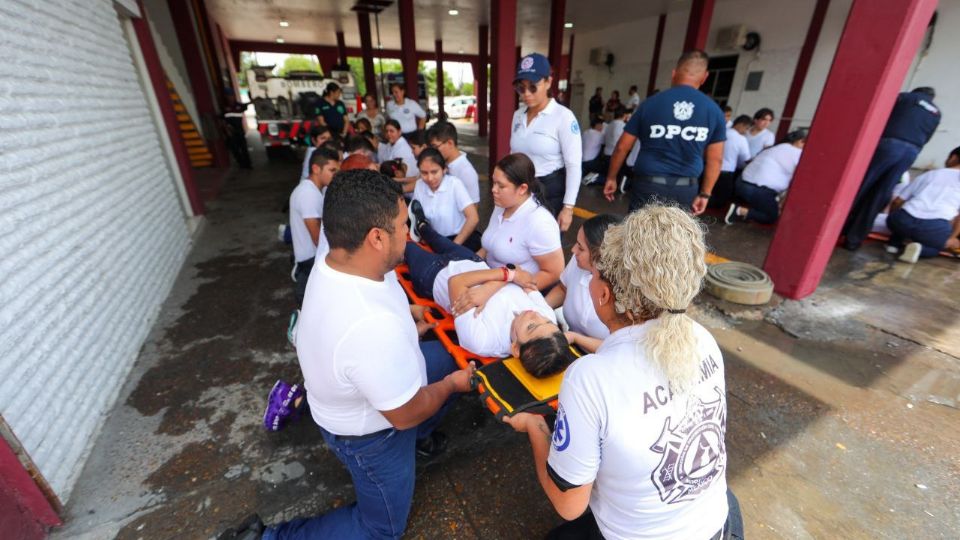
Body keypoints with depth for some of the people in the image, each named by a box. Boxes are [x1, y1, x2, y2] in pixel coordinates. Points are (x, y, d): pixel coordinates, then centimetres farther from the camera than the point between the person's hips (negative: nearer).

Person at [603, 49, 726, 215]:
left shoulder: (651, 103, 0)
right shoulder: (713, 110, 4)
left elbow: (622, 147, 3)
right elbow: (715, 159, 6)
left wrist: (611, 178, 15)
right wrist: (705, 193, 15)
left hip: (648, 184, -2)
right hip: (685, 189, 2)